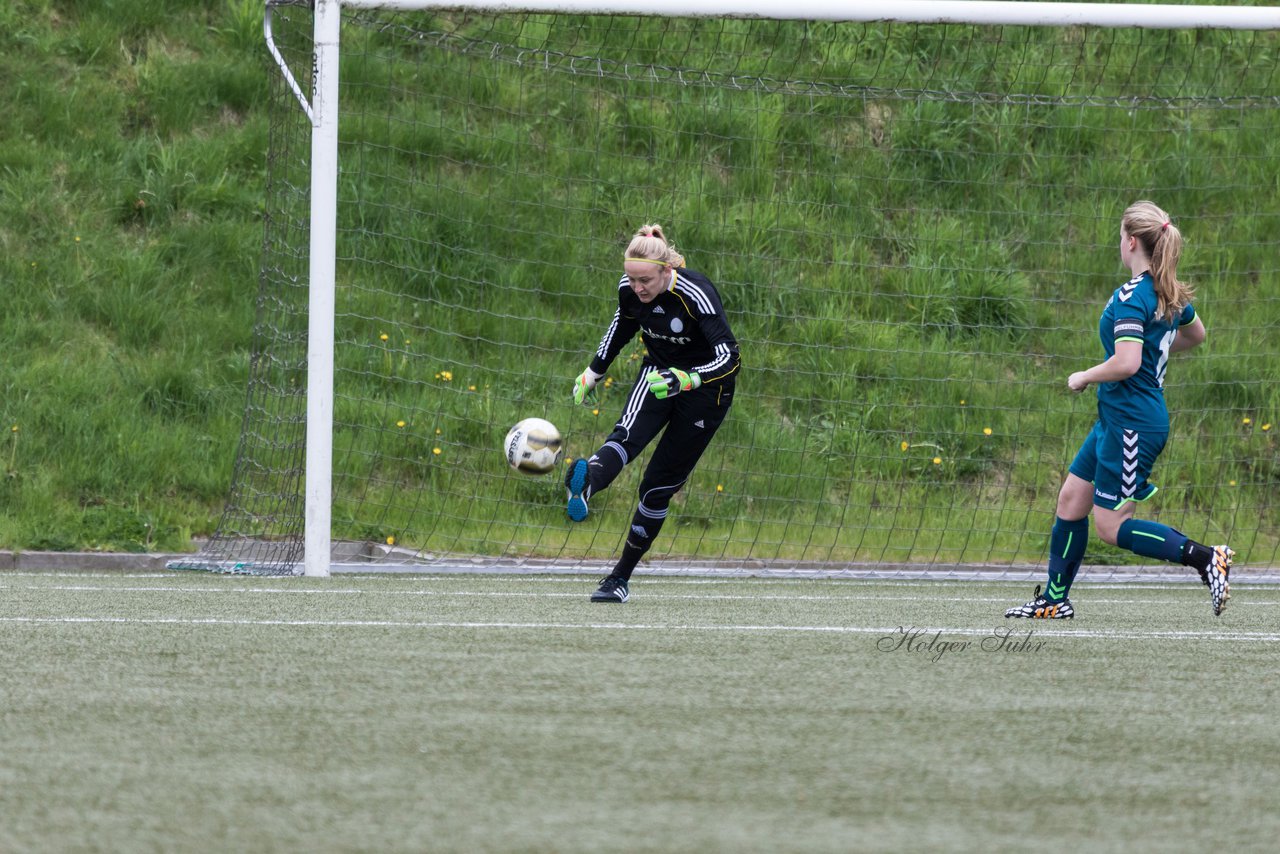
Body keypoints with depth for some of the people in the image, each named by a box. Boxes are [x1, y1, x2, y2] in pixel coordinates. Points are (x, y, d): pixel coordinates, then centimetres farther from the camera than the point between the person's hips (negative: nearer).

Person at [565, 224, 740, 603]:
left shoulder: (696, 294, -30)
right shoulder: (629, 289, -12)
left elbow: (728, 355, -36)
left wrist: (684, 380, -49)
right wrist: (593, 371, 14)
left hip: (705, 384, -4)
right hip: (658, 372, 4)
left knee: (660, 484, -3)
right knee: (627, 434, -30)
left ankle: (621, 578, 6)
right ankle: (584, 485, -61)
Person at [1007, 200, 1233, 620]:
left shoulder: (1131, 297, -20)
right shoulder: (1171, 293, 8)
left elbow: (1127, 363, -29)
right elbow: (1195, 335, 27)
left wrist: (1084, 377, -13)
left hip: (1132, 424, -10)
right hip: (1116, 421, 10)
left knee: (1112, 527, -4)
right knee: (1071, 500, 13)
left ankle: (1207, 558, -8)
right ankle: (1054, 600, 19)